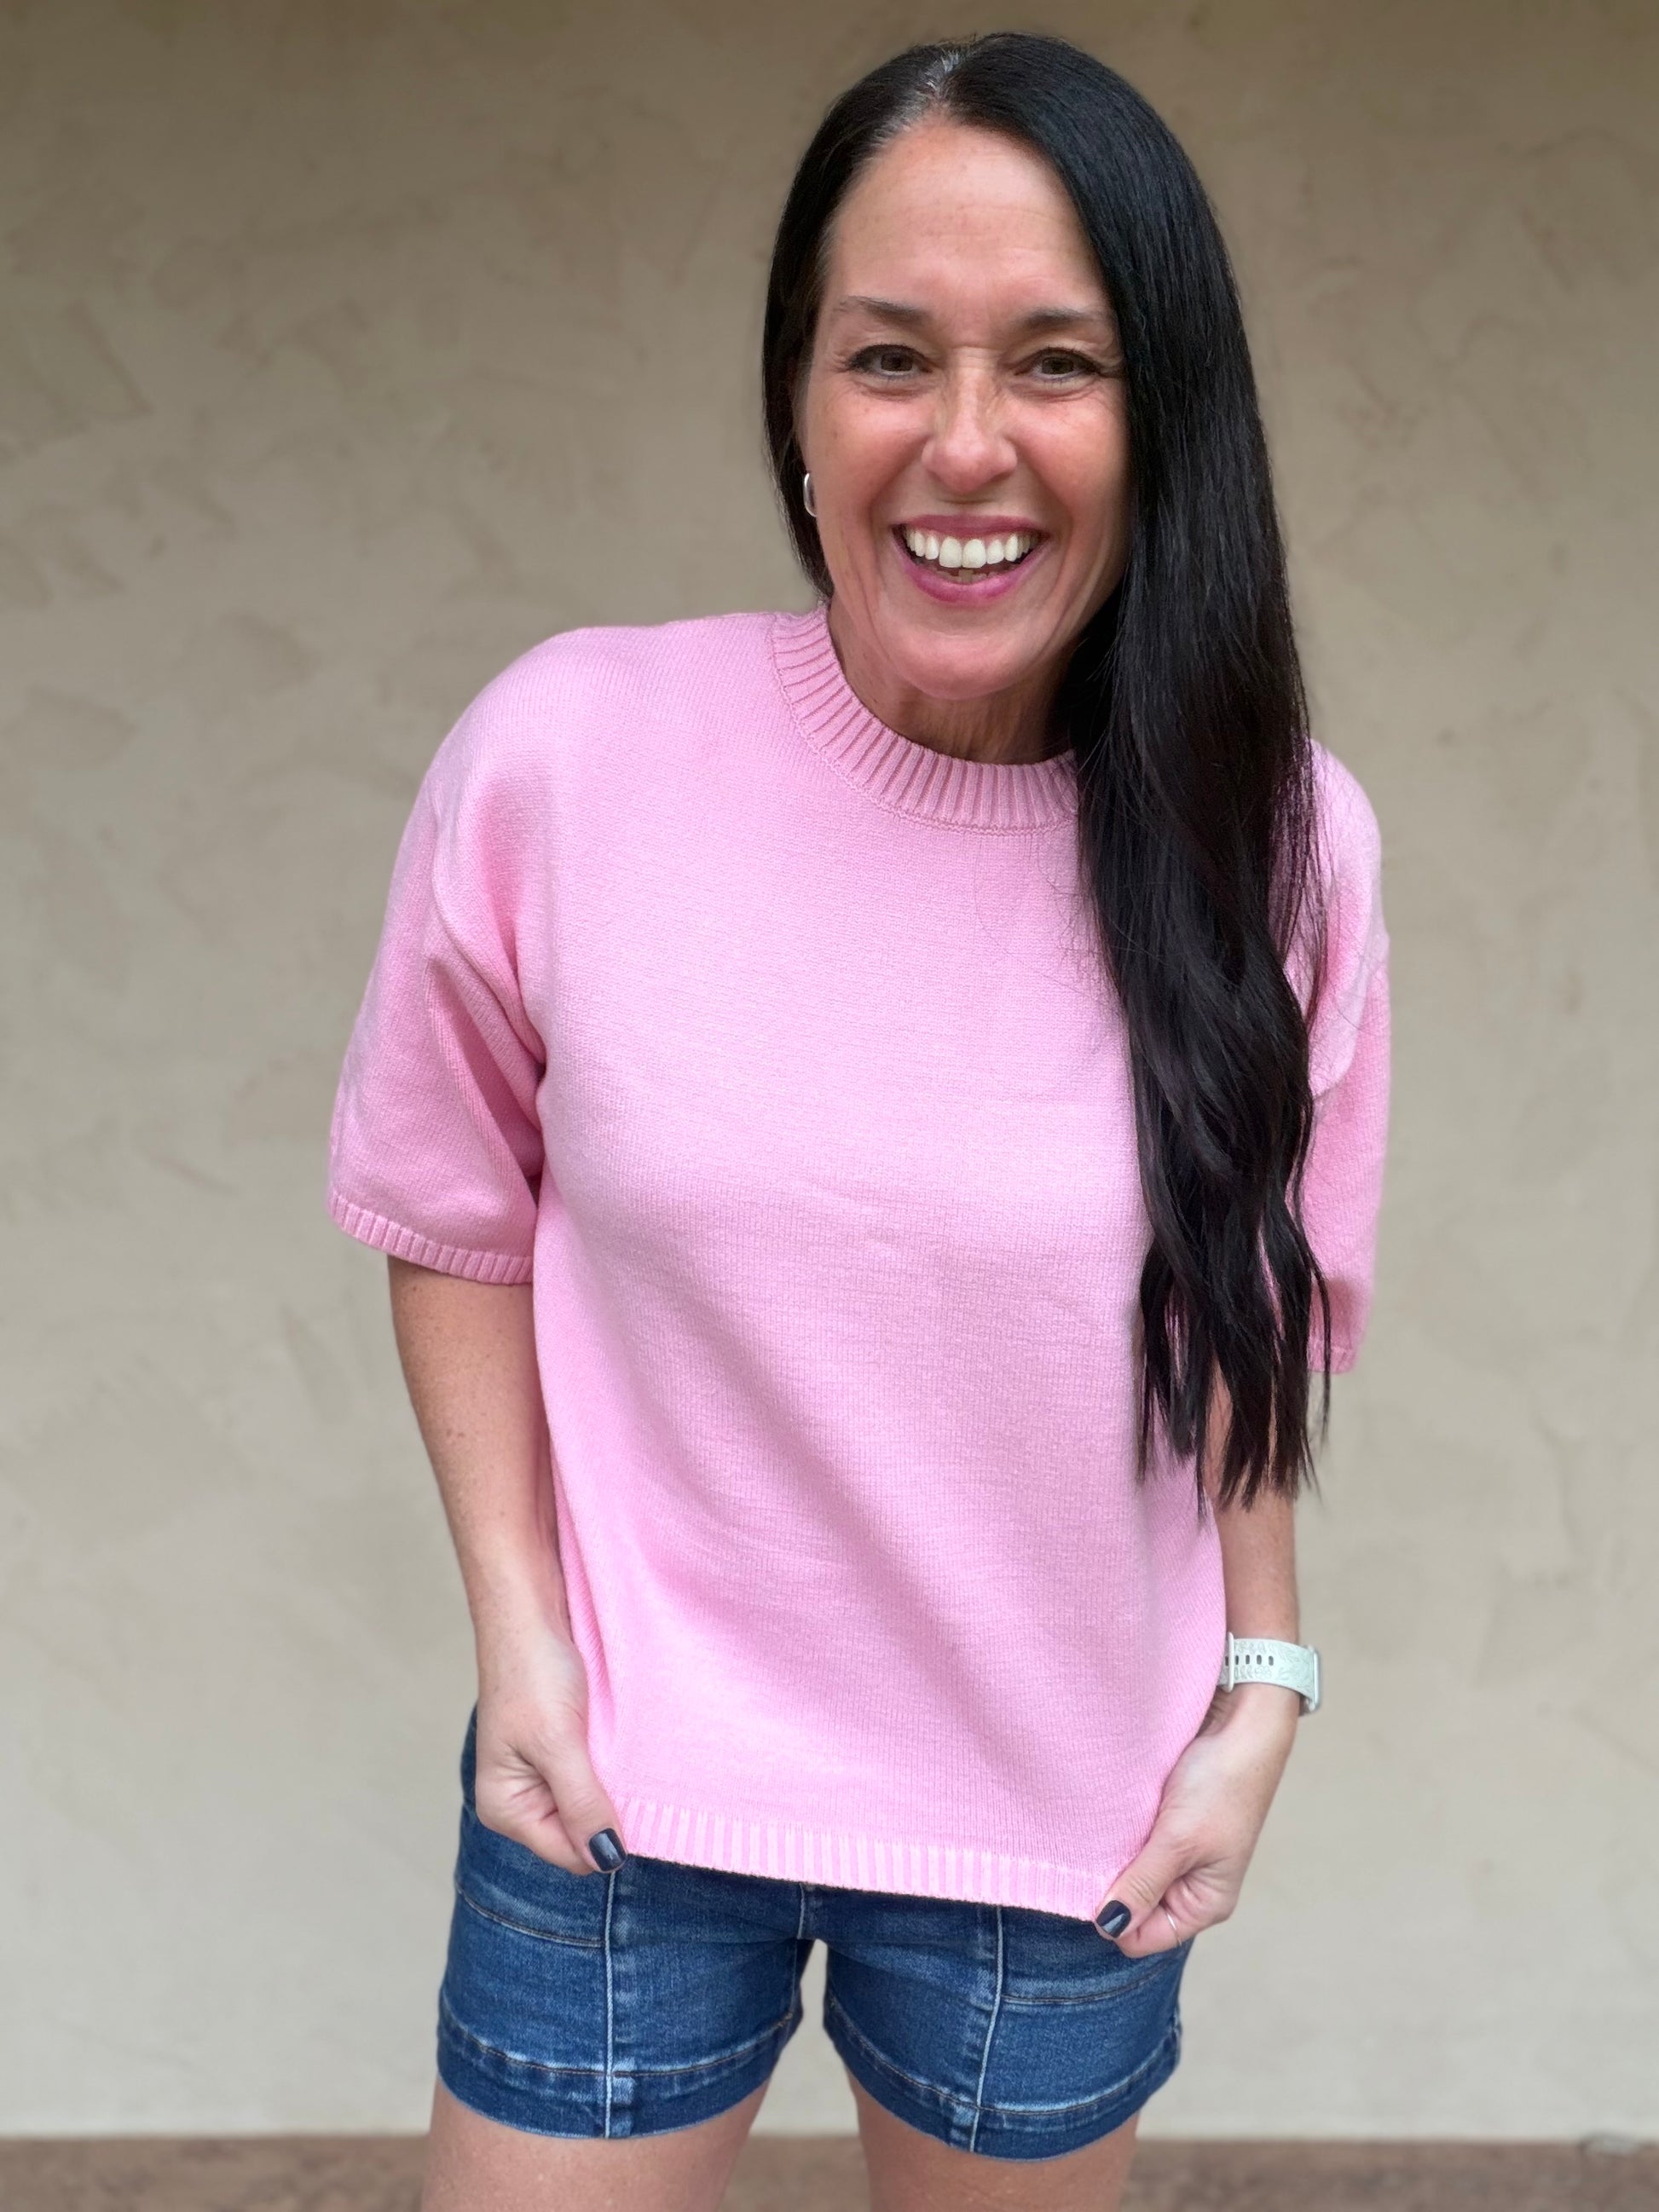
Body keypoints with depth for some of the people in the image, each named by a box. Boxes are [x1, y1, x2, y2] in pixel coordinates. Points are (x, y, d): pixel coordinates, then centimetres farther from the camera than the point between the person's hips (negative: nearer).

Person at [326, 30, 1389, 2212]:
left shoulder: (1274, 844, -13)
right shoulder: (561, 758, -17)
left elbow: (1257, 1315, 2)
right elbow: (459, 1218, -2)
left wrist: (1263, 1687, -1)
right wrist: (517, 1632, -7)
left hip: (1064, 1810, 1)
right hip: (623, 1783, -1)